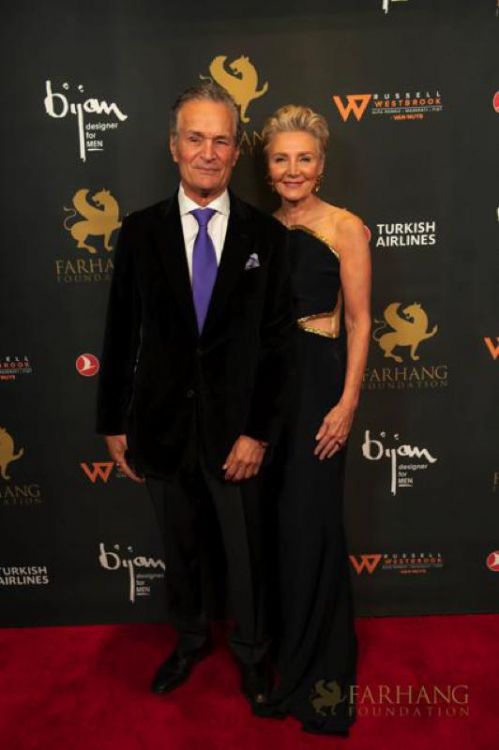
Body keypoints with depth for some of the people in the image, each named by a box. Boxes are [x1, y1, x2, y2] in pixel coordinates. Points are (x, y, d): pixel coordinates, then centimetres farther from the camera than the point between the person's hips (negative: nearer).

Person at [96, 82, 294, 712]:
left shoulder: (266, 235, -3)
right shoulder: (139, 232, -1)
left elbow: (276, 341, -5)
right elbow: (120, 335, 1)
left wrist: (258, 431, -9)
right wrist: (114, 424, 2)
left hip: (234, 429, -1)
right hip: (163, 425, 1)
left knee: (245, 552, 15)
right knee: (182, 548, 20)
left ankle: (251, 652, 42)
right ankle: (190, 641, 47)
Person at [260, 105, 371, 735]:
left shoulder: (345, 227, -4)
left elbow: (358, 321, -6)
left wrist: (347, 403, -13)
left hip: (317, 382, -4)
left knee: (309, 520, 3)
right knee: (270, 519, 13)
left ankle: (316, 664, 27)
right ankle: (279, 645, 37)